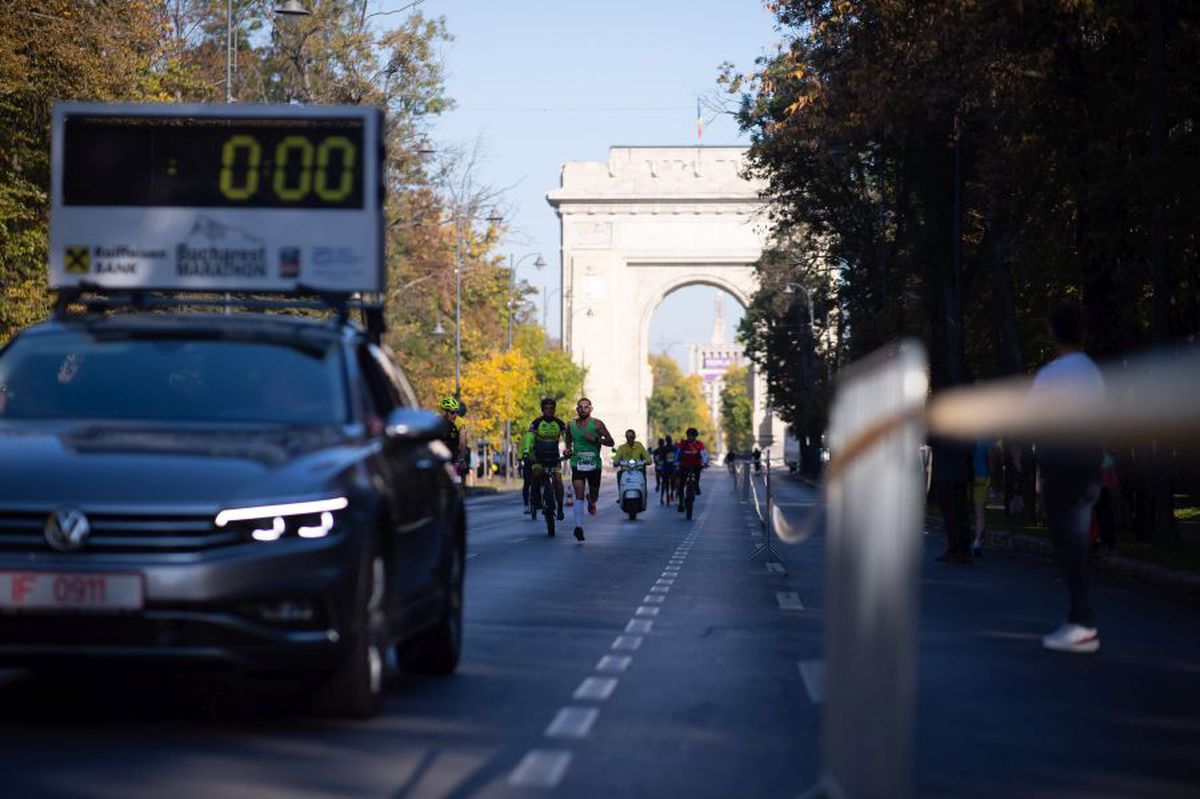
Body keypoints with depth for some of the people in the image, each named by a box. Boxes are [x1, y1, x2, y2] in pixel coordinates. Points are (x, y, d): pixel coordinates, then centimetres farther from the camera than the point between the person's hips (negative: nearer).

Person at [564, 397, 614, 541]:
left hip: (594, 464, 0)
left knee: (594, 495, 11)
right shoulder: (571, 425, 5)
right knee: (579, 494, -17)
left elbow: (610, 442, -6)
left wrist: (596, 439, -20)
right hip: (577, 463, 0)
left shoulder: (597, 424, -5)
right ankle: (579, 526, -23)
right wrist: (568, 450, 2)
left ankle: (591, 501, 51)